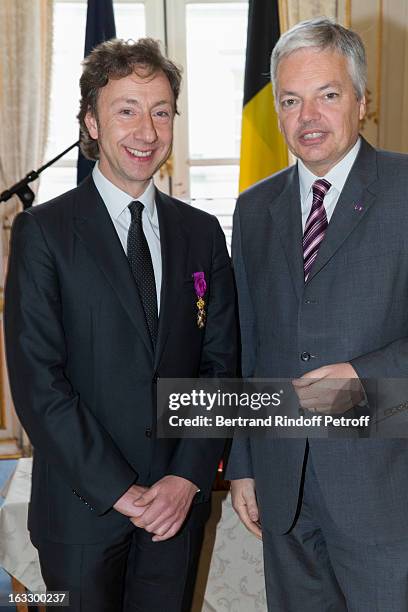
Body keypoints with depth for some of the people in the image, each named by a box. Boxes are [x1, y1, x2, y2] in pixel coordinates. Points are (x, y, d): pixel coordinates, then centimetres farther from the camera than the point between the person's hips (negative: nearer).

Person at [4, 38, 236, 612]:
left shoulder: (202, 232, 4)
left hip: (179, 501, 3)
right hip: (82, 506, -3)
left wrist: (188, 477, -7)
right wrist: (119, 490, -14)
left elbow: (220, 362, 3)